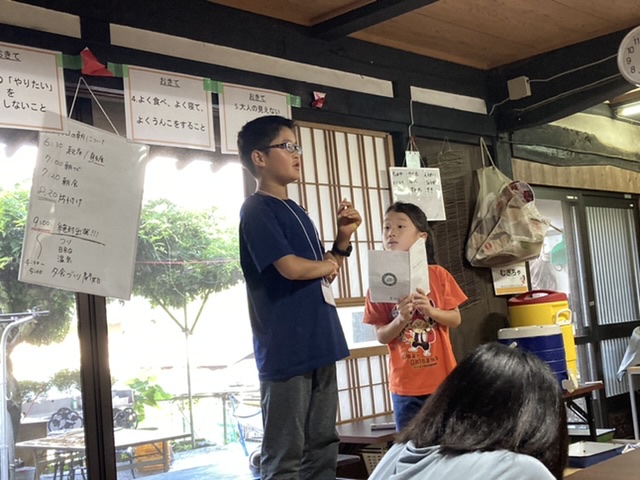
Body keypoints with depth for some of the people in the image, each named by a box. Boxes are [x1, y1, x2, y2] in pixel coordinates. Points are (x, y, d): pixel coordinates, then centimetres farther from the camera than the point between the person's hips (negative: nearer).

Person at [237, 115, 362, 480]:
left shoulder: (297, 211, 18)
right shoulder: (256, 210, -8)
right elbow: (291, 267, -21)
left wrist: (344, 237, 6)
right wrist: (327, 264, -1)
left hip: (318, 345, 9)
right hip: (285, 351, -9)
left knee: (323, 449, 14)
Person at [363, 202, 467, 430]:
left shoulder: (438, 275, -3)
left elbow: (456, 319, 1)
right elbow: (381, 336, -3)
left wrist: (431, 311, -17)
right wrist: (401, 319, -22)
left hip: (442, 379, 0)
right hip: (405, 384, 0)